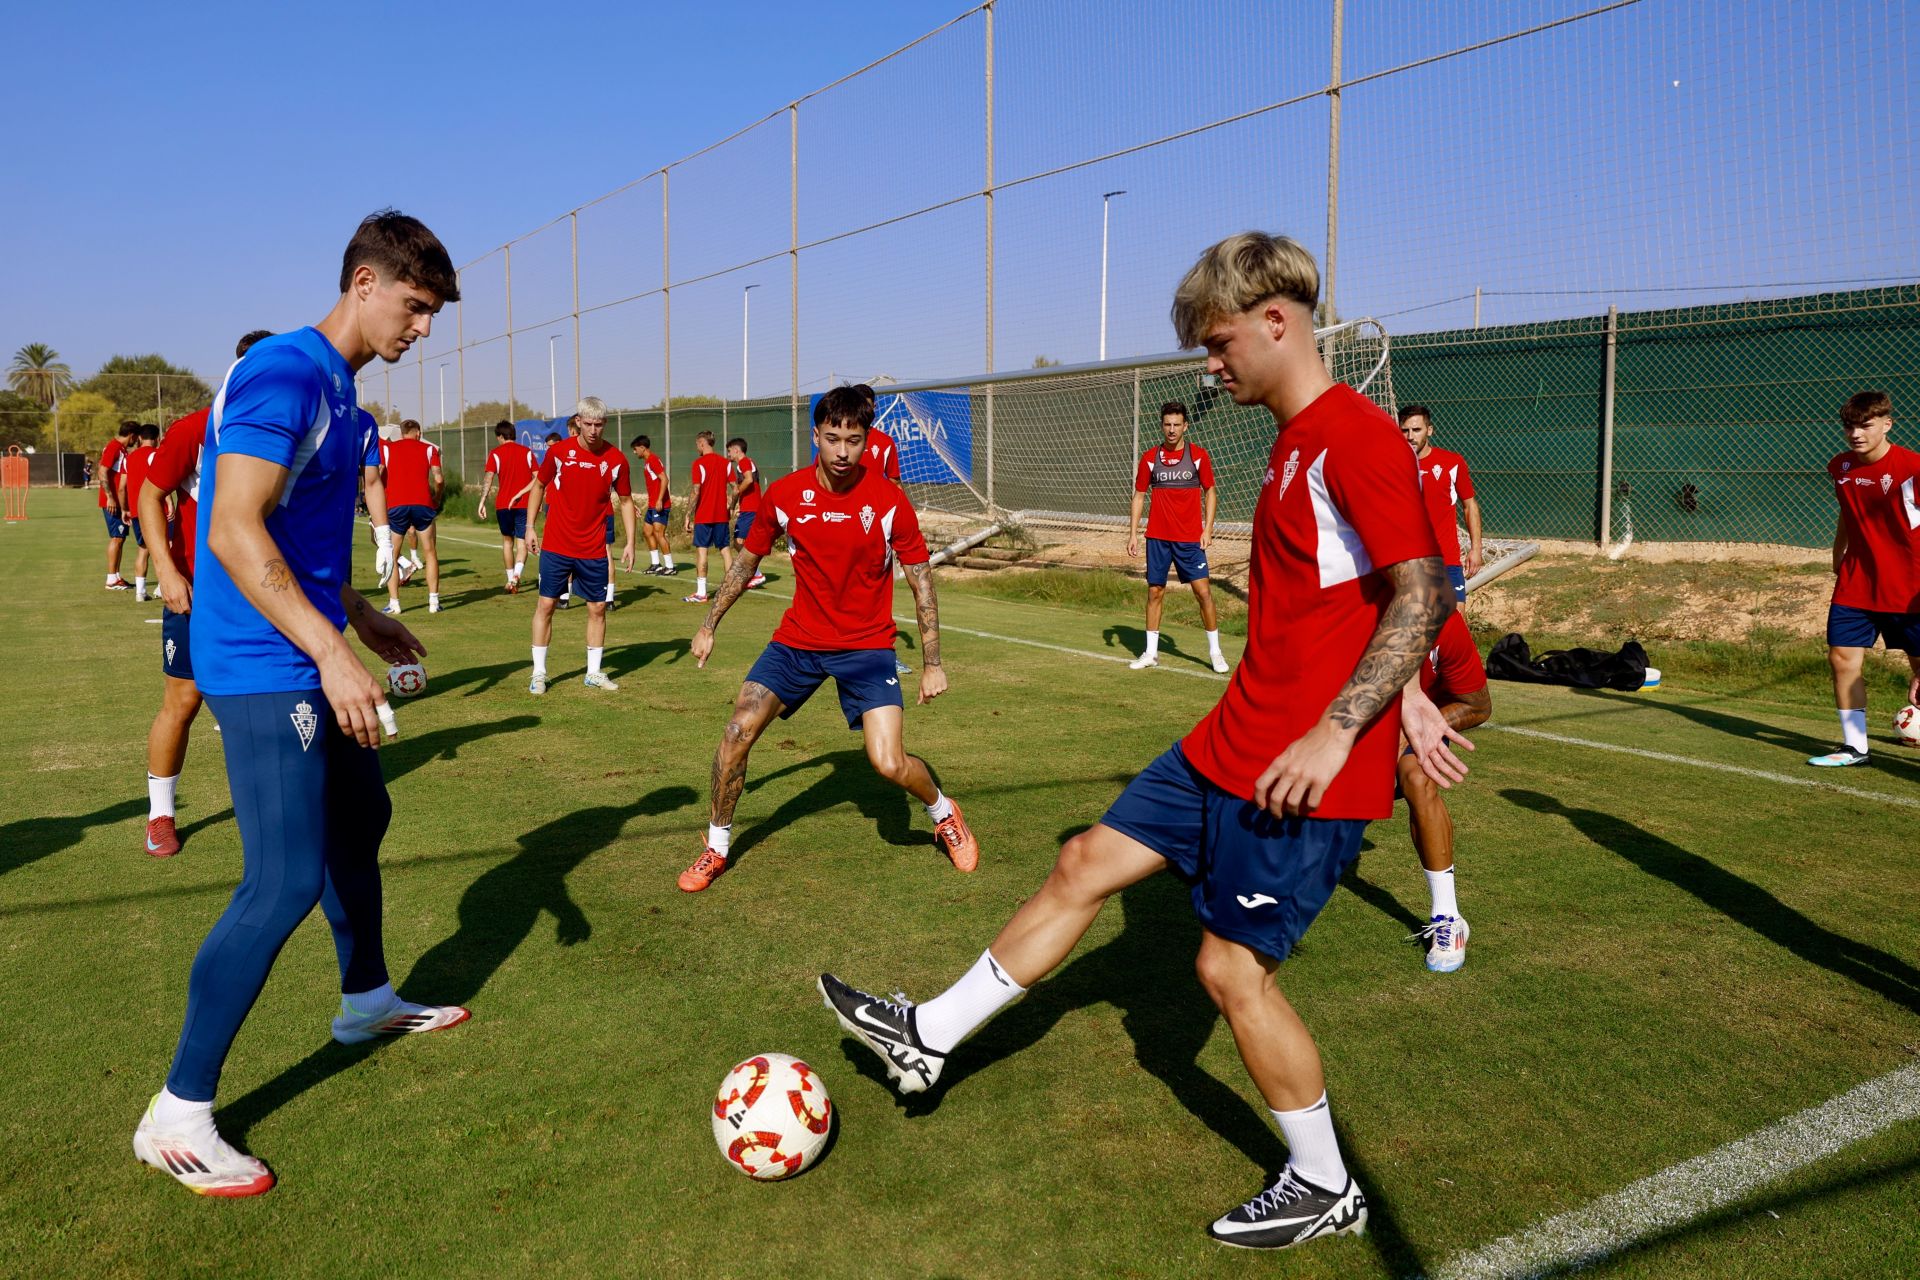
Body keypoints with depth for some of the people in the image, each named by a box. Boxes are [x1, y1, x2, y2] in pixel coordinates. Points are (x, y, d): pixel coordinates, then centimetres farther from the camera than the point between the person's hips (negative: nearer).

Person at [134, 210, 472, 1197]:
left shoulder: (334, 385, 13)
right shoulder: (285, 374, -17)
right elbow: (236, 532, -25)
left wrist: (358, 616, 24)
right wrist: (333, 651, -27)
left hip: (305, 664, 10)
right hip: (265, 672, -10)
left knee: (359, 818, 22)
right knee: (285, 885, -10)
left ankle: (367, 1002, 43)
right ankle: (176, 1116, 3)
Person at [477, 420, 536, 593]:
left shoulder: (496, 453, 0)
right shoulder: (527, 452, 4)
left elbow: (488, 478, -10)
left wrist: (482, 502, -11)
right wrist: (520, 493, -2)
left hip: (503, 505, 0)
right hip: (524, 504, 0)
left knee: (507, 540, 18)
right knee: (522, 542, 1)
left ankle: (510, 580, 21)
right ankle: (516, 575, -23)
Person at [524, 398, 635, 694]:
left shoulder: (616, 459, -4)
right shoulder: (559, 451, -6)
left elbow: (625, 501, 6)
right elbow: (539, 485, 8)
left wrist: (630, 542, 0)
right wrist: (530, 527, 4)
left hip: (594, 550, 1)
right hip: (556, 545, -1)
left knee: (598, 608, 6)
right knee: (546, 604, 1)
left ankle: (594, 672, 20)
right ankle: (539, 673, 11)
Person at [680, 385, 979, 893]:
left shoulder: (889, 501, -14)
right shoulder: (784, 495, -8)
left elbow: (921, 579, -6)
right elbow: (747, 559, 9)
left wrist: (932, 662, -8)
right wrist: (709, 625, 11)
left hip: (867, 645, -2)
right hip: (798, 638, 3)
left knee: (890, 764, -15)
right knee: (737, 732, -9)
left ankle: (944, 812, 20)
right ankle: (716, 848, 14)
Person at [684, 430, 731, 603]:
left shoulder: (699, 463, -9)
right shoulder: (725, 462, 7)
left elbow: (696, 492, -14)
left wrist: (688, 516, -9)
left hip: (703, 516, -5)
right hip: (722, 515, 5)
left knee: (701, 550, -2)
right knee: (725, 549, 9)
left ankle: (701, 593, -4)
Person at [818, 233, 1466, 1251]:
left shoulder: (1357, 438, -17)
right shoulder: (1295, 443, 13)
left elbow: (1421, 594, -21)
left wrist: (1336, 730, -25)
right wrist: (1405, 696, 15)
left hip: (1305, 771, -10)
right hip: (1229, 744, 10)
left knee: (1231, 967, 0)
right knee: (1085, 864, 12)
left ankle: (1325, 1188, 23)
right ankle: (928, 1037, 26)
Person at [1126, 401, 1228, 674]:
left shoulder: (1198, 455, 0)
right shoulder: (1150, 458, 4)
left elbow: (1211, 492, 5)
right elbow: (1139, 496, 10)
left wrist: (1208, 529, -4)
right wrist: (1133, 533, 3)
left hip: (1190, 538, -2)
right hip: (1158, 536, 2)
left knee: (1203, 592, -5)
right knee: (1155, 592, 5)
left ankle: (1215, 651, 7)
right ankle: (1151, 652, 15)